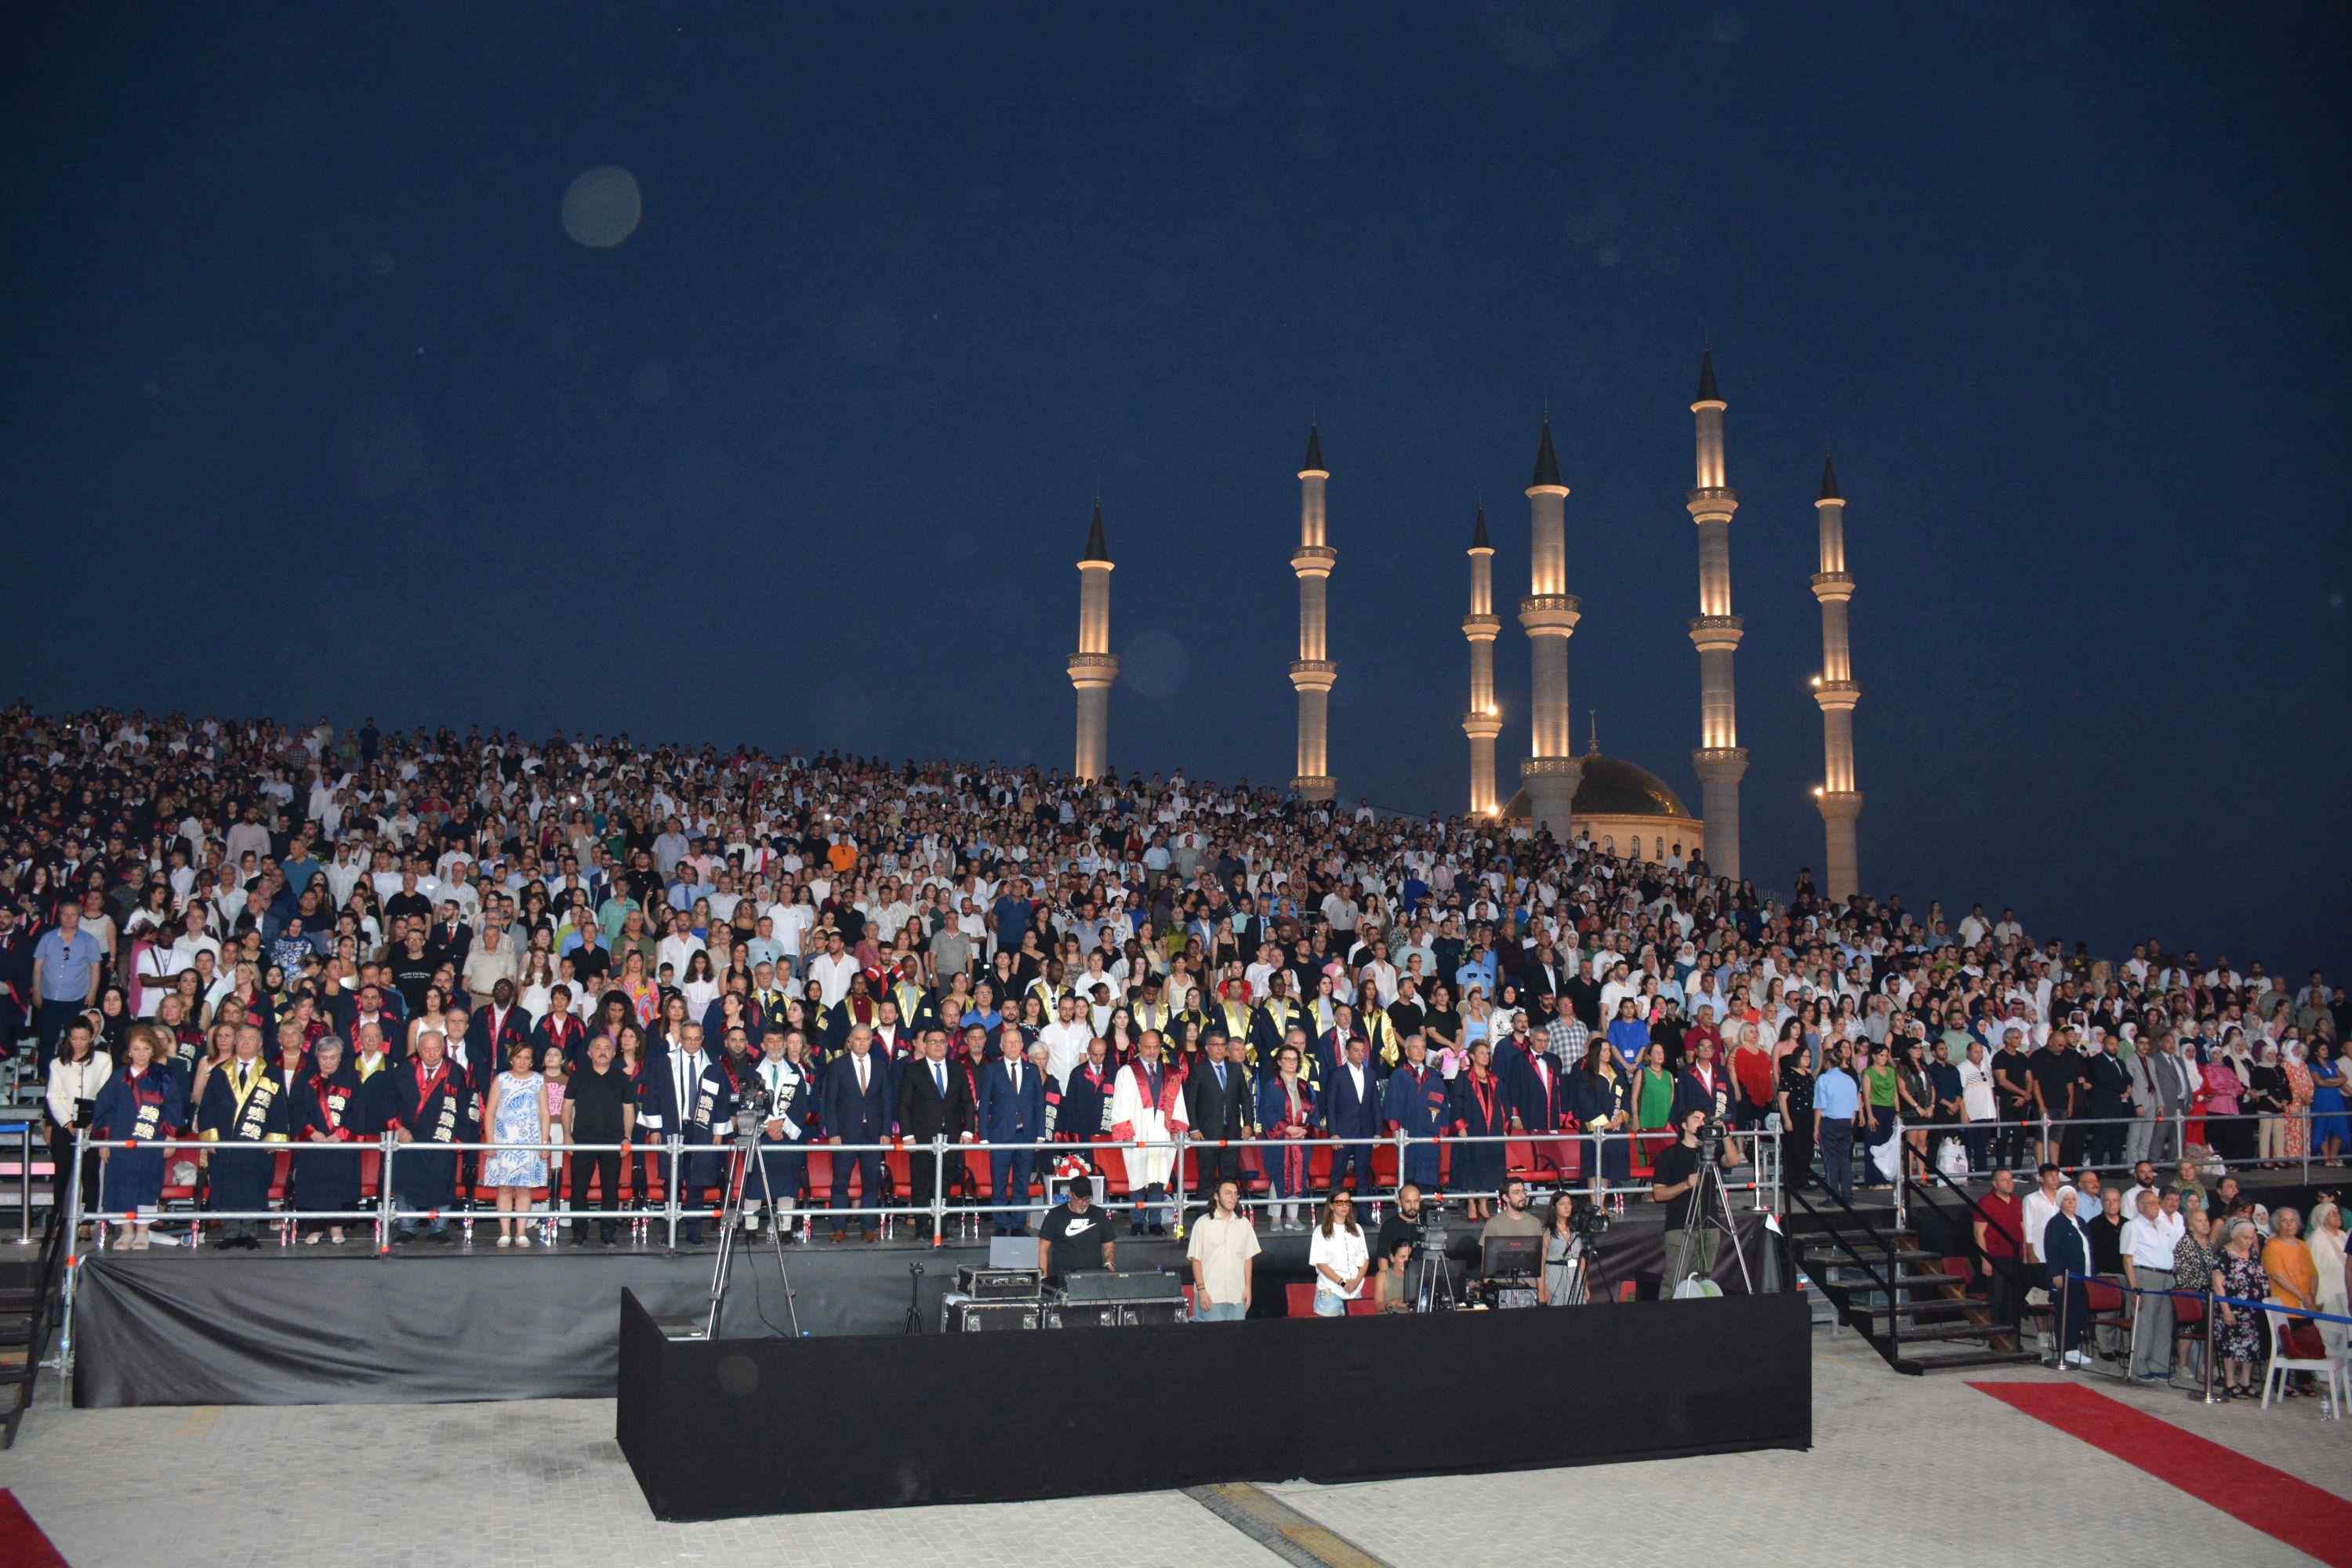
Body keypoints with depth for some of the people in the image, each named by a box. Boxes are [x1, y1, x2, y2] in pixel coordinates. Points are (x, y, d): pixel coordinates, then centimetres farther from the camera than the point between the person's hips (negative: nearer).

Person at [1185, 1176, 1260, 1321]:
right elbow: (1195, 1259, -3)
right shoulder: (1203, 1223, -2)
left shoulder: (1243, 1224, 10)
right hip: (1210, 1295, -3)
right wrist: (1201, 1290, -9)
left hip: (1237, 1295, 3)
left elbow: (1248, 1258, 13)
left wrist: (1248, 1288, 7)